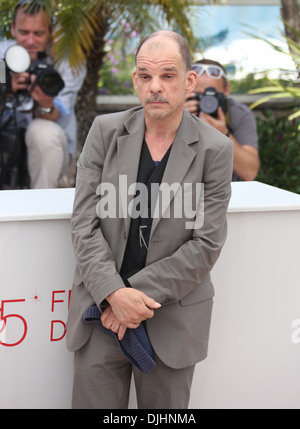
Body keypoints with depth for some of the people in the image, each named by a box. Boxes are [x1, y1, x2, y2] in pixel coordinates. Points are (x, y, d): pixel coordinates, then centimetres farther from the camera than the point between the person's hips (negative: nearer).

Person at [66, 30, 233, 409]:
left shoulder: (215, 150, -5)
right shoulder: (105, 131, 0)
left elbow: (206, 244, -8)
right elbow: (84, 222, -3)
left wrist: (139, 293, -14)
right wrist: (115, 293, -16)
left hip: (173, 318, -1)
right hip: (102, 307, 1)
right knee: (93, 402, 6)